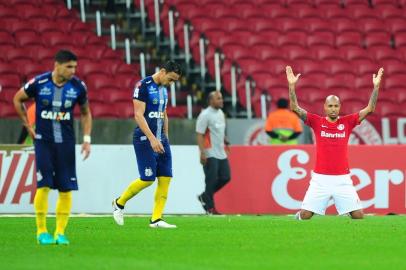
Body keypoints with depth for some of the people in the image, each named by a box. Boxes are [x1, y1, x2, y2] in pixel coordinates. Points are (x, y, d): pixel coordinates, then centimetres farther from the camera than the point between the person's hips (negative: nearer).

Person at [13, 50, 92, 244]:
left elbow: (85, 113, 12)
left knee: (66, 188, -2)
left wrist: (87, 138, 4)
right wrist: (28, 126, 8)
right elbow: (18, 99, 9)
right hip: (43, 140, -2)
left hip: (66, 142, 2)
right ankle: (41, 231, 2)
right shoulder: (39, 83, -9)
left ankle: (60, 233, 6)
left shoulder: (78, 87, -3)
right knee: (43, 185, -8)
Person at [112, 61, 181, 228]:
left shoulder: (163, 89, 14)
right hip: (145, 139, -8)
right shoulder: (143, 86, -12)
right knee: (147, 179, -9)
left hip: (160, 139, 8)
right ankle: (119, 203, 13)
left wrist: (165, 139, 20)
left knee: (165, 178, -1)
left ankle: (156, 219, 3)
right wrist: (152, 139, -23)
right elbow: (138, 115, -18)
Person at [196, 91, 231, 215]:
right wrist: (202, 153, -22)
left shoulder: (221, 113, 13)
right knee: (212, 180, -6)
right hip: (210, 154, -8)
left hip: (221, 153, 8)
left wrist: (225, 143, 17)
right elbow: (200, 135, -16)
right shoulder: (205, 115, -12)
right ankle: (210, 207, 4)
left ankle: (204, 197, 20)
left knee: (225, 177, 5)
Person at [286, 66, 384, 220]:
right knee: (305, 215, -5)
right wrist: (292, 85, -14)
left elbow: (370, 108, 2)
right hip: (320, 179, -1)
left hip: (342, 179, 1)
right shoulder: (317, 122, 3)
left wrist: (376, 87, -7)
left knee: (358, 216, -5)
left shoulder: (347, 122, 5)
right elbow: (295, 108, -4)